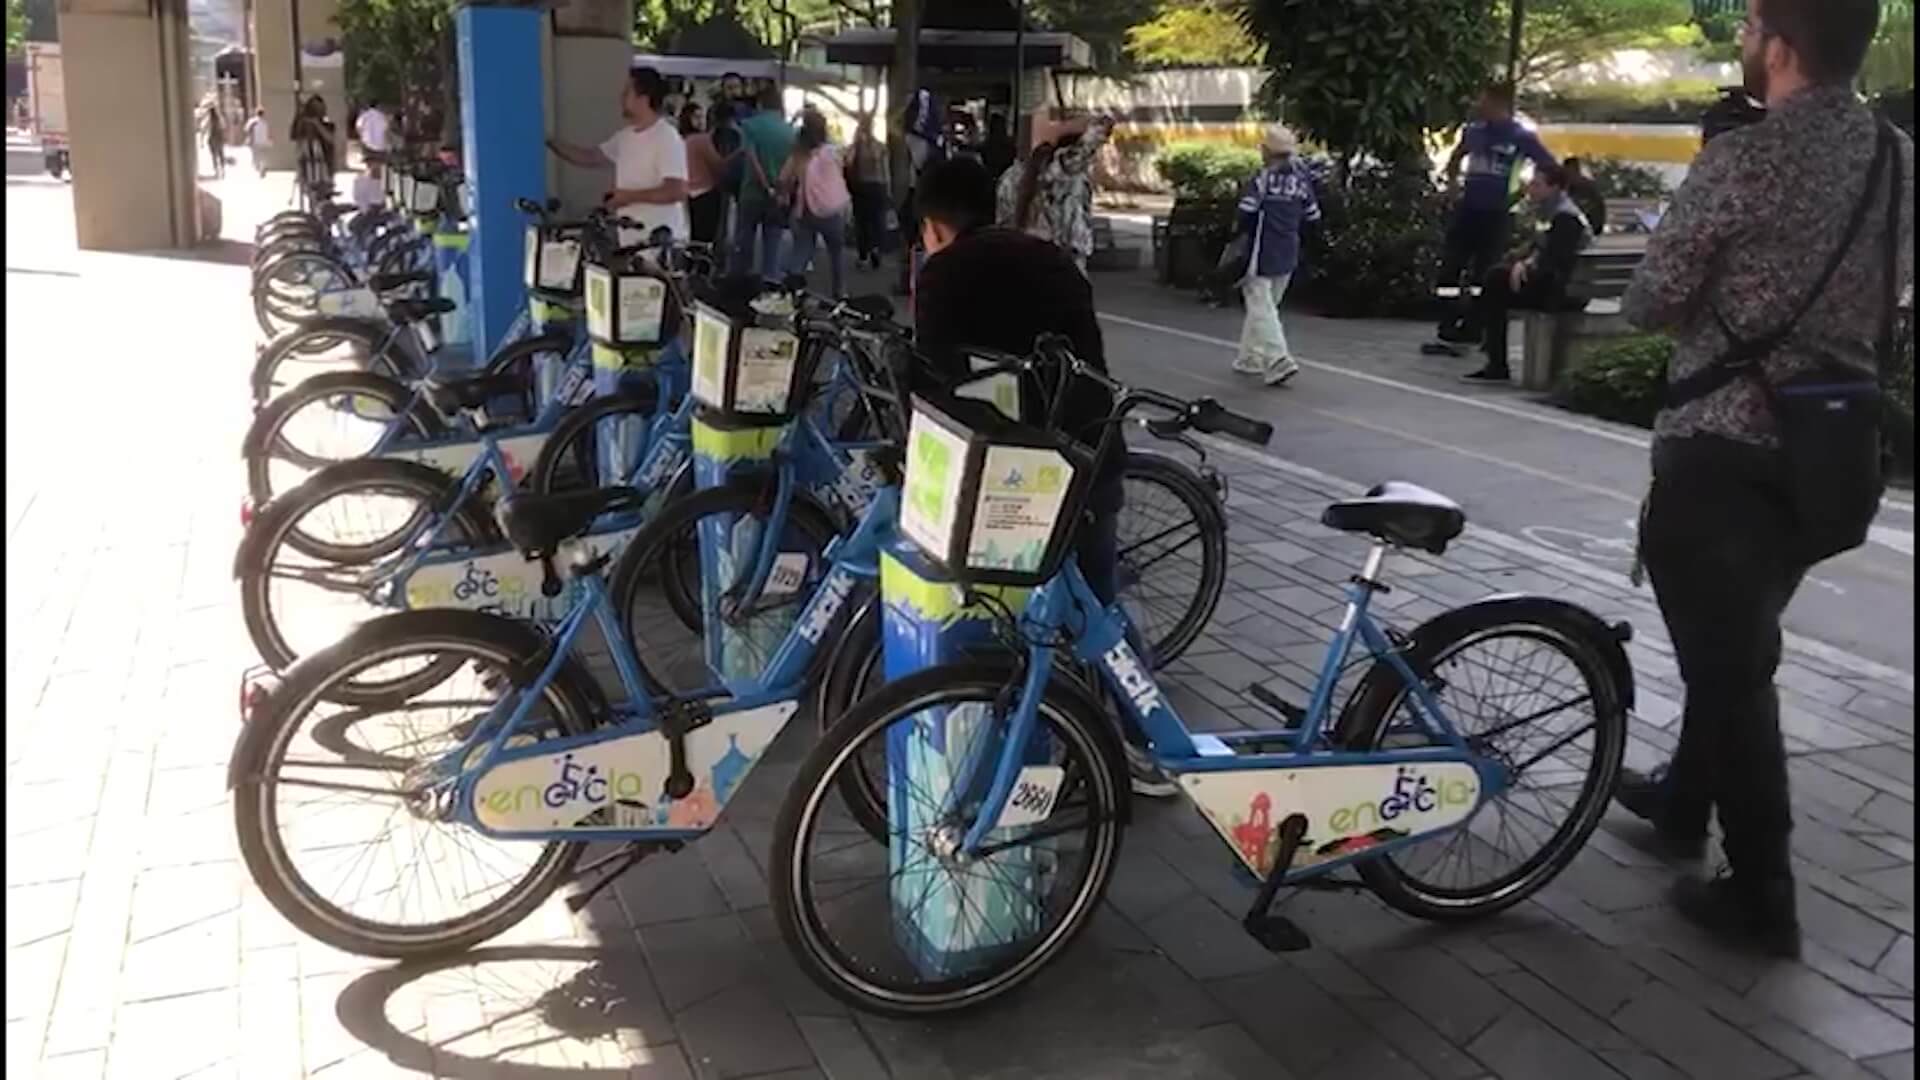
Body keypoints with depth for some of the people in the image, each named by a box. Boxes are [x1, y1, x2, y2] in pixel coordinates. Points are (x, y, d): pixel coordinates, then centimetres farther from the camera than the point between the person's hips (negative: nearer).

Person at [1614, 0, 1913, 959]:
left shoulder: (1743, 158, -18)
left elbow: (1648, 304, -11)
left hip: (1720, 452, -7)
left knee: (1726, 662, 3)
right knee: (1738, 645, 23)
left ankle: (1761, 896, 11)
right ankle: (1684, 802, 42)